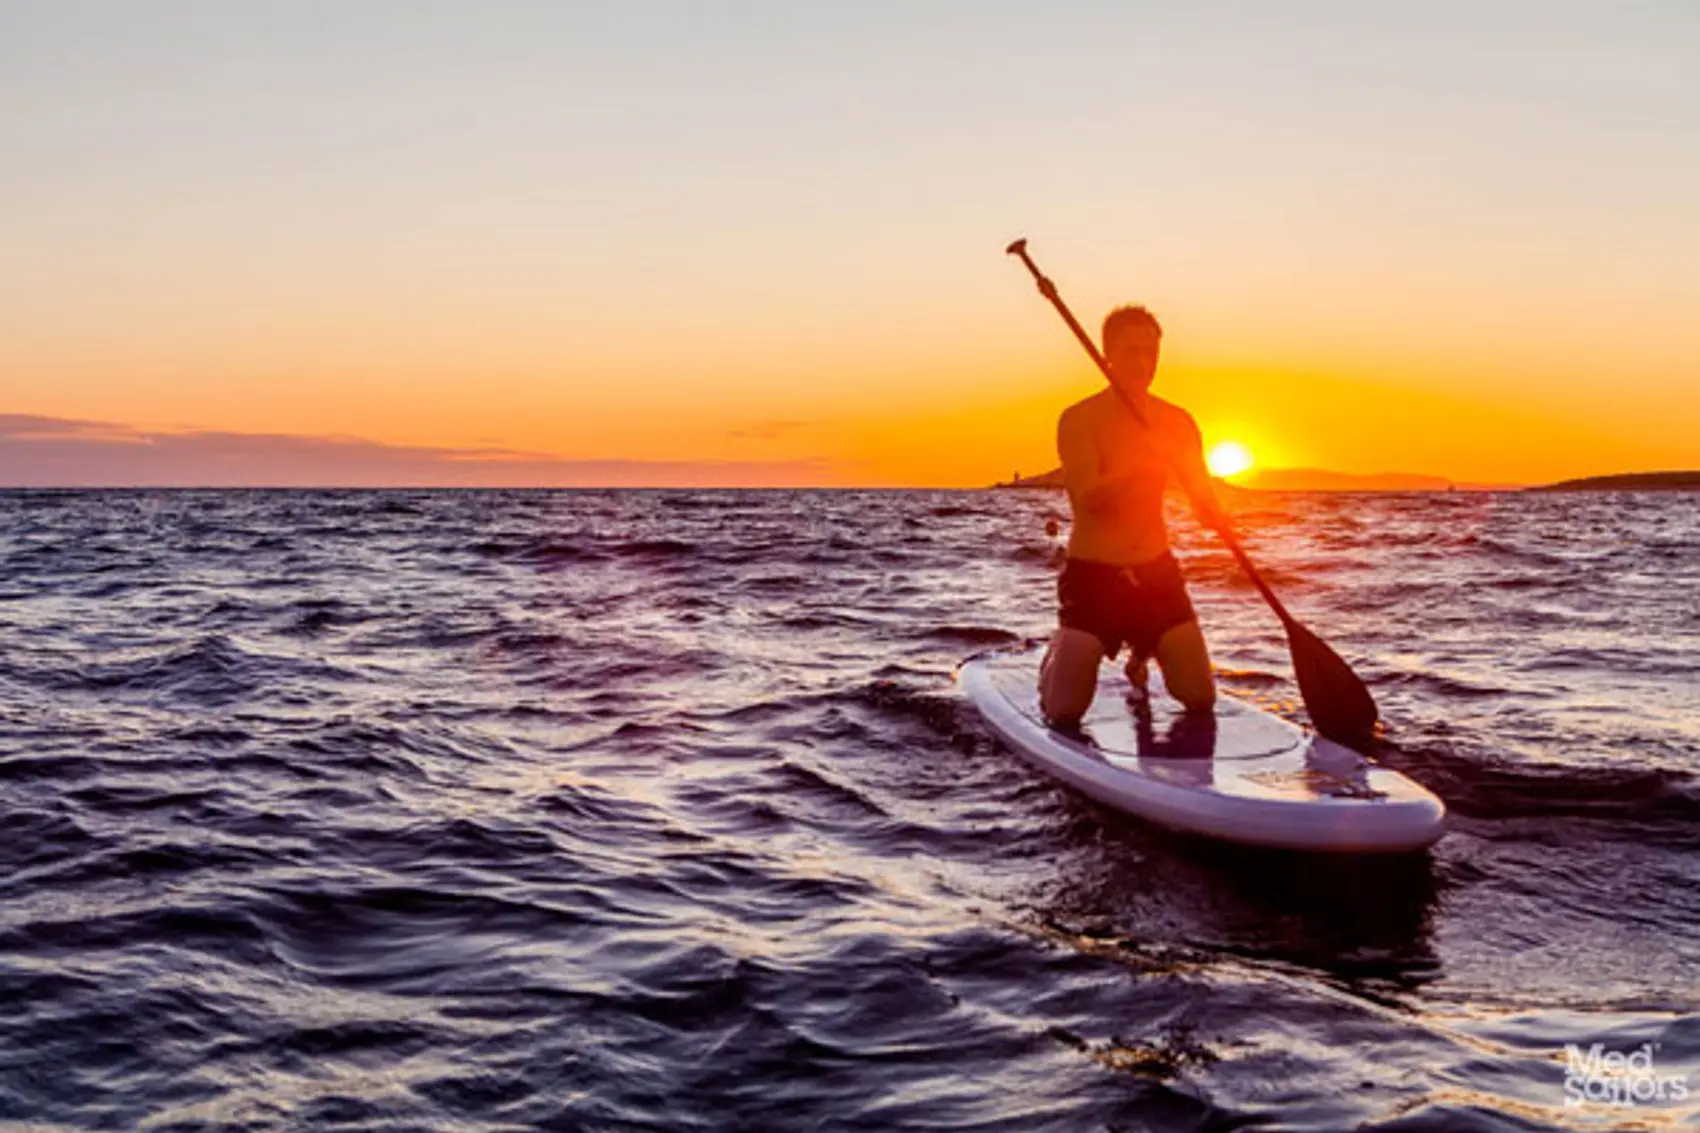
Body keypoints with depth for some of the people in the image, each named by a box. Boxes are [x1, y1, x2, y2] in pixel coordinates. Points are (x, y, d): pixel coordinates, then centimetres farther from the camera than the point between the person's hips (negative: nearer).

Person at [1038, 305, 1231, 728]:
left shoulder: (1177, 422, 4)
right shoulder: (1079, 419, -9)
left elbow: (1206, 503, 1)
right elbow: (1089, 496, -22)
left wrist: (1215, 515, -23)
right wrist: (1144, 465, -37)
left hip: (1156, 571, 4)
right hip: (1092, 574, -4)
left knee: (1200, 700, 1)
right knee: (1065, 711, -8)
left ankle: (1141, 656, 33)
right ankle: (1058, 653, 28)